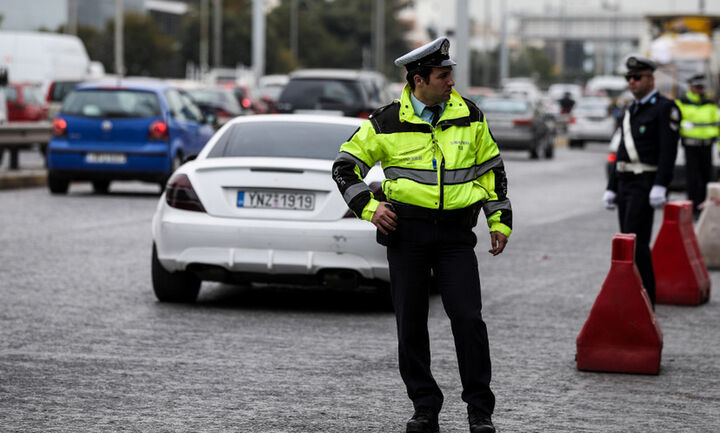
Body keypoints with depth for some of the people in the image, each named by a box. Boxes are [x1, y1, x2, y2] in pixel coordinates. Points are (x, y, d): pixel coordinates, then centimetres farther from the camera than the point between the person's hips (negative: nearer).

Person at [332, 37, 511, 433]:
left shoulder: (469, 116, 5)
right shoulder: (387, 123, -1)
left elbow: (492, 169, 15)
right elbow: (345, 166, 5)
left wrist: (499, 220, 11)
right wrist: (368, 207, -6)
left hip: (456, 233, 1)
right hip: (407, 232, 0)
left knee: (468, 318, -7)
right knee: (411, 323, 3)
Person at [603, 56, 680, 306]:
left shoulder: (664, 108, -7)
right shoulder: (631, 110, 19)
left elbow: (669, 150, -15)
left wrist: (660, 186, -23)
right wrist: (611, 188, 19)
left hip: (645, 182, -9)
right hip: (625, 182, 9)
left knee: (635, 240, -13)